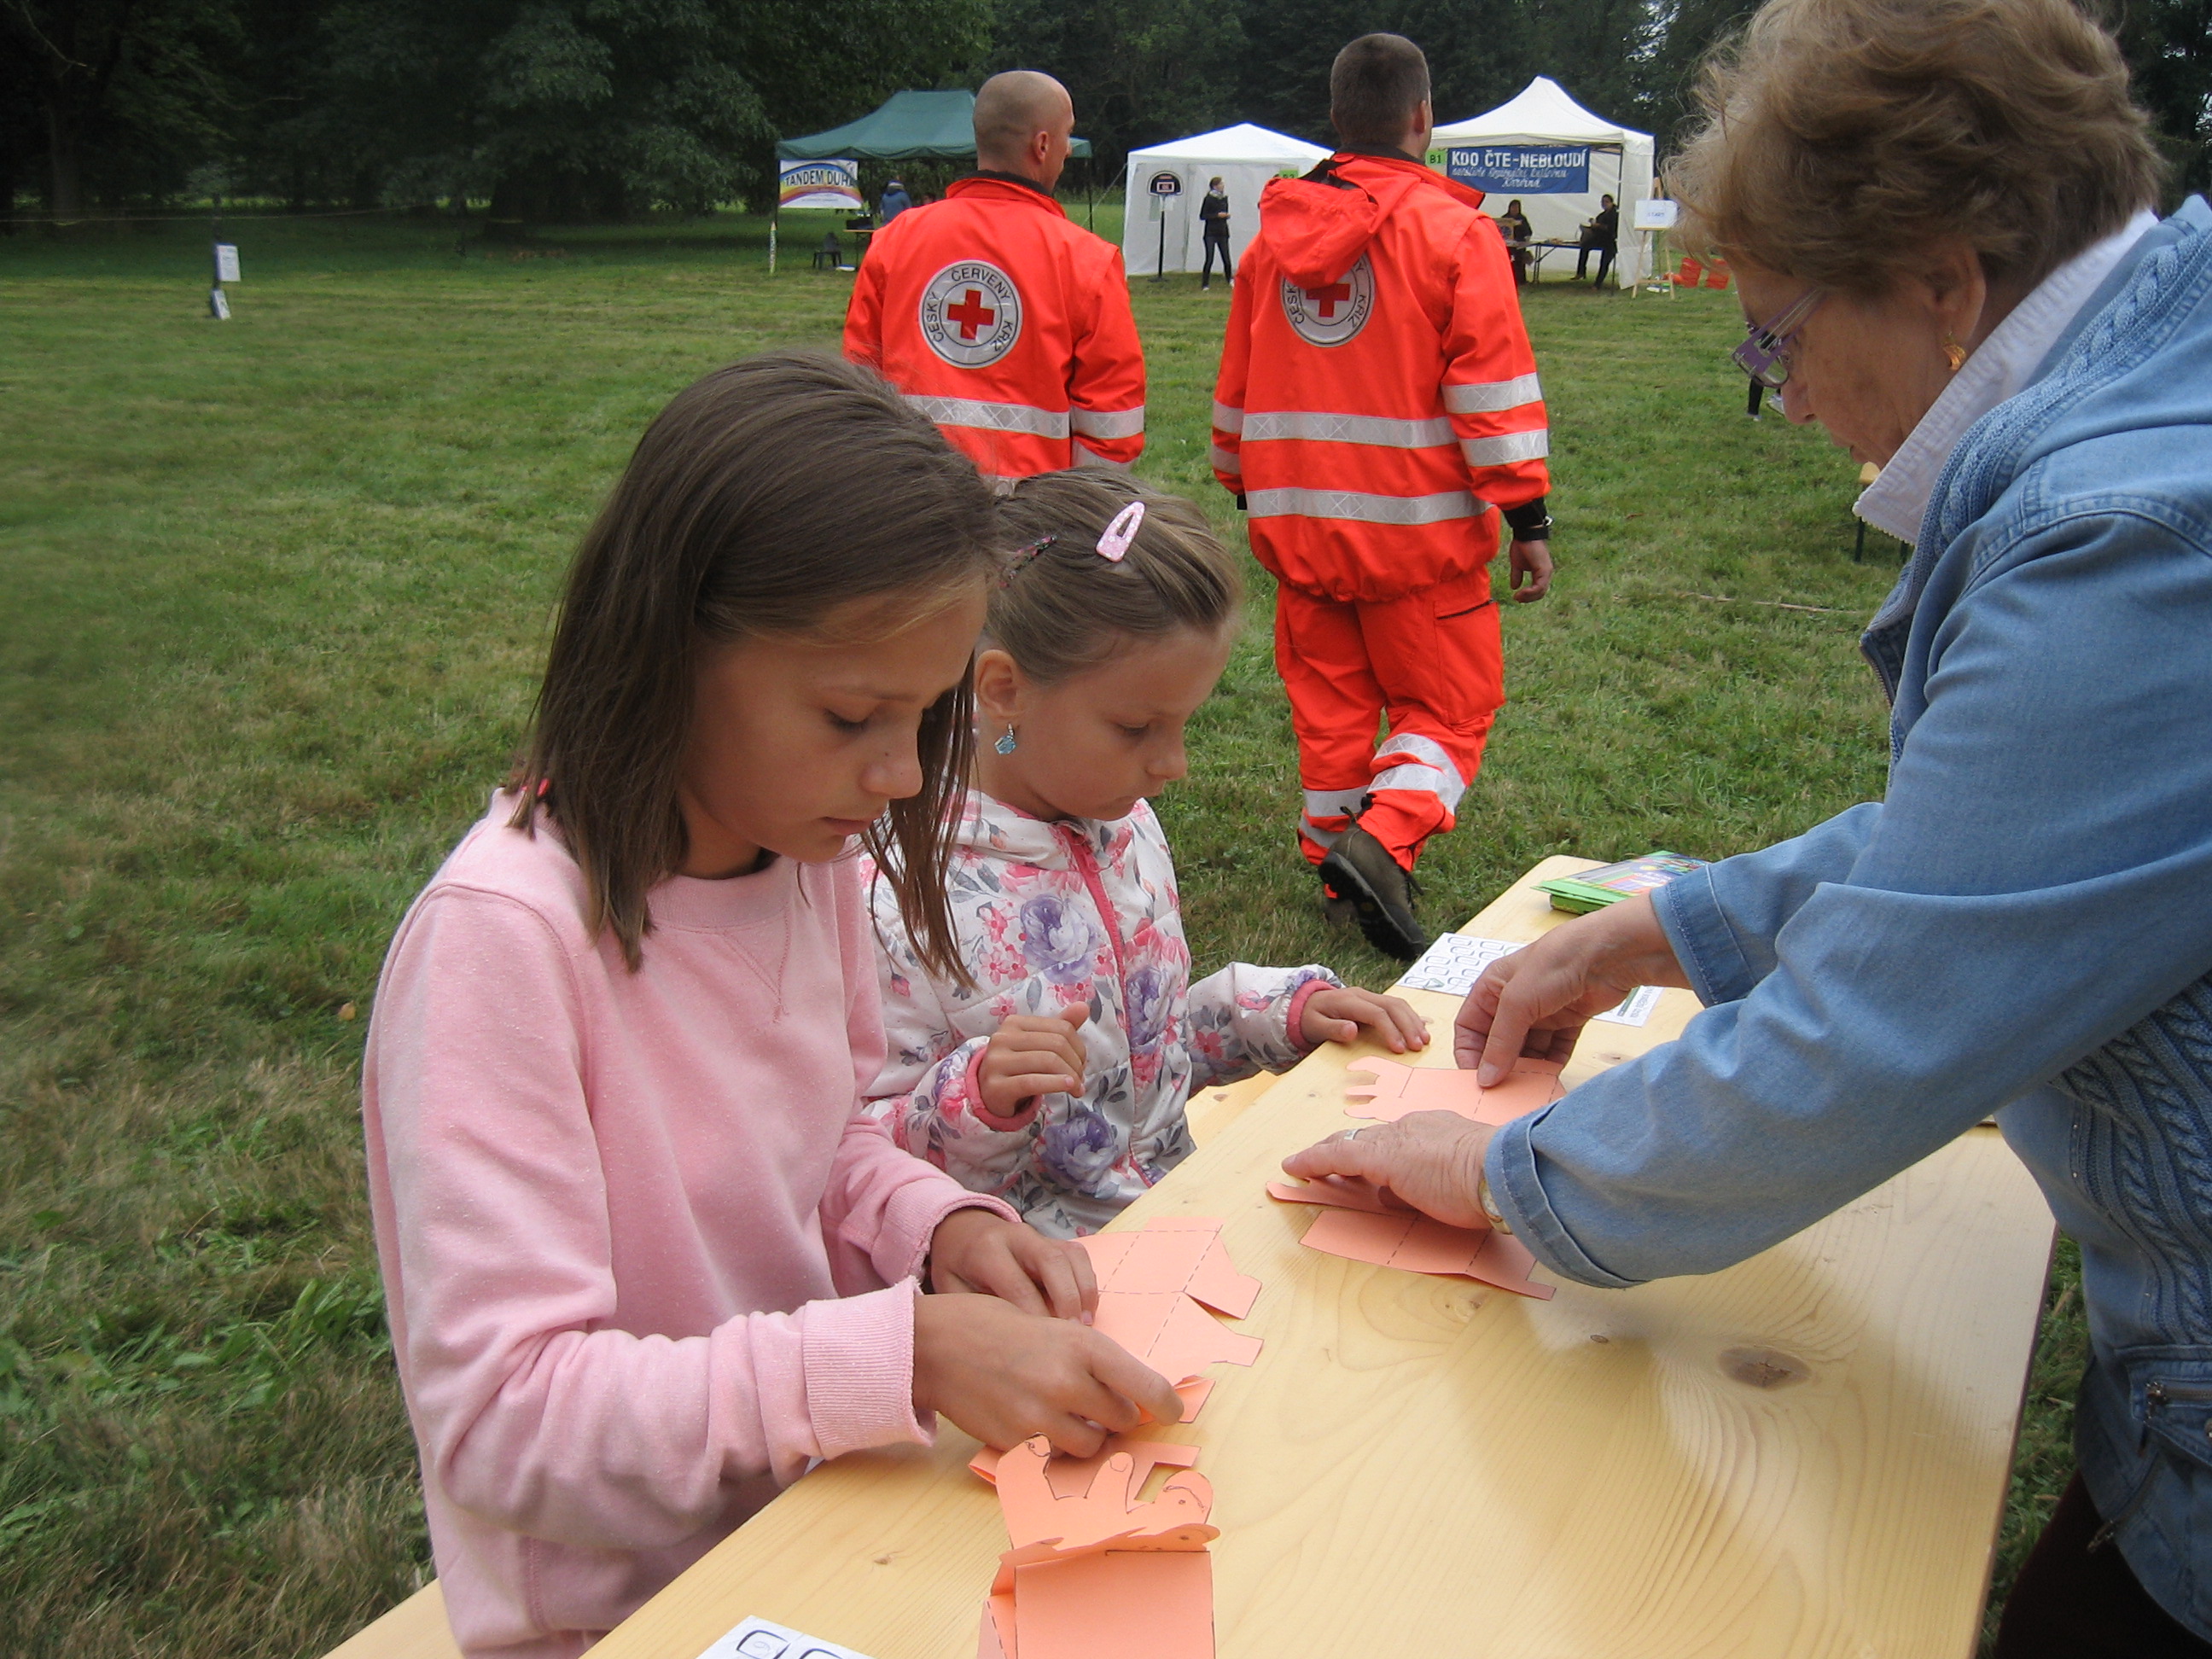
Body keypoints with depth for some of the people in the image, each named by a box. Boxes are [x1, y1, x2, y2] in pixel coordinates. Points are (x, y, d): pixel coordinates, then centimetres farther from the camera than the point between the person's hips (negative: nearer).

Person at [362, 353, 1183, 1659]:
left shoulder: (812, 855, -3)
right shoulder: (505, 935, -24)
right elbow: (501, 1412, -25)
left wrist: (936, 1225, -8)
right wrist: (908, 1353, -31)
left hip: (822, 1503, 6)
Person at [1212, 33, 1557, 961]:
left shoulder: (1274, 232, 9)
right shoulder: (1452, 230, -7)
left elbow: (1236, 384, 16)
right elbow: (1492, 386, -11)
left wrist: (1243, 488, 28)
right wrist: (1527, 517, -8)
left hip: (1298, 525, 5)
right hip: (1418, 530, -5)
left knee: (1329, 700, 16)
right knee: (1449, 705, 5)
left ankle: (1335, 865, 23)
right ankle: (1383, 841, -16)